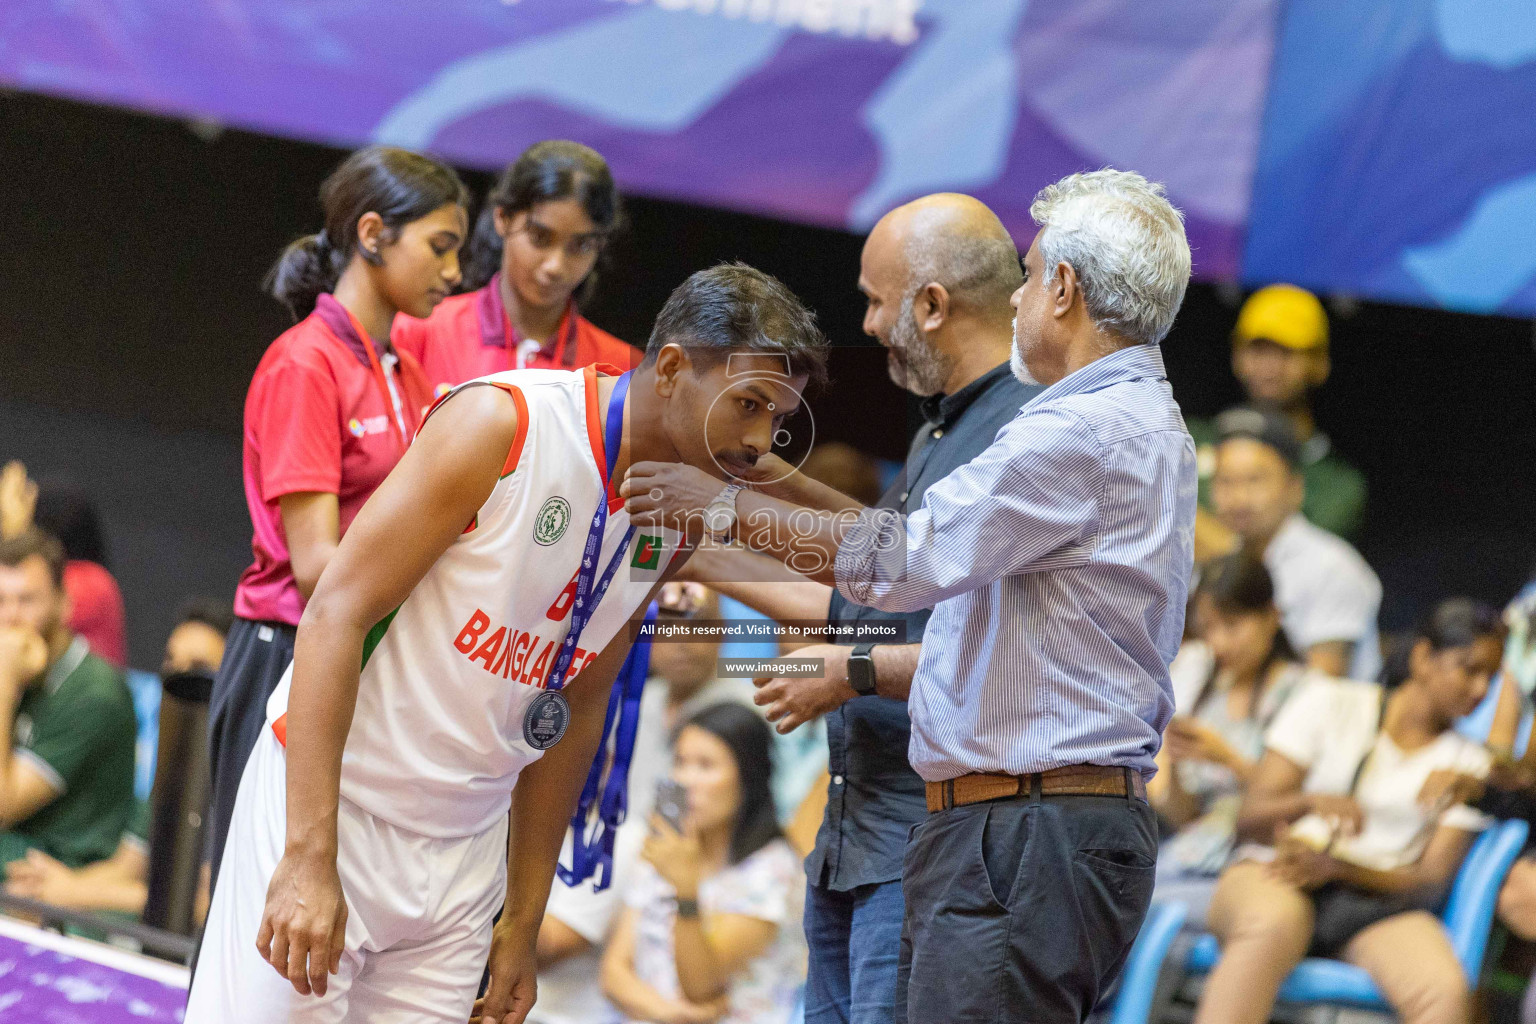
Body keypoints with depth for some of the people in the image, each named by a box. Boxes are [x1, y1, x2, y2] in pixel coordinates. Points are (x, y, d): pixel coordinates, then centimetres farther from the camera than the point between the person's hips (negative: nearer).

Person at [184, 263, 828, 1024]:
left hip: (465, 846, 6)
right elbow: (334, 616, -19)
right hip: (330, 796, -6)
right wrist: (310, 854, -26)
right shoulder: (503, 423, -17)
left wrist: (524, 921, 15)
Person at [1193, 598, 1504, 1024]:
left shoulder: (1468, 762, 16)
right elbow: (1251, 815, 5)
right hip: (1273, 877, -2)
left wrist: (1334, 866, -14)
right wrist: (1313, 802, -19)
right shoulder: (1331, 701, 12)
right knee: (1271, 926, -41)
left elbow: (1432, 882, 4)